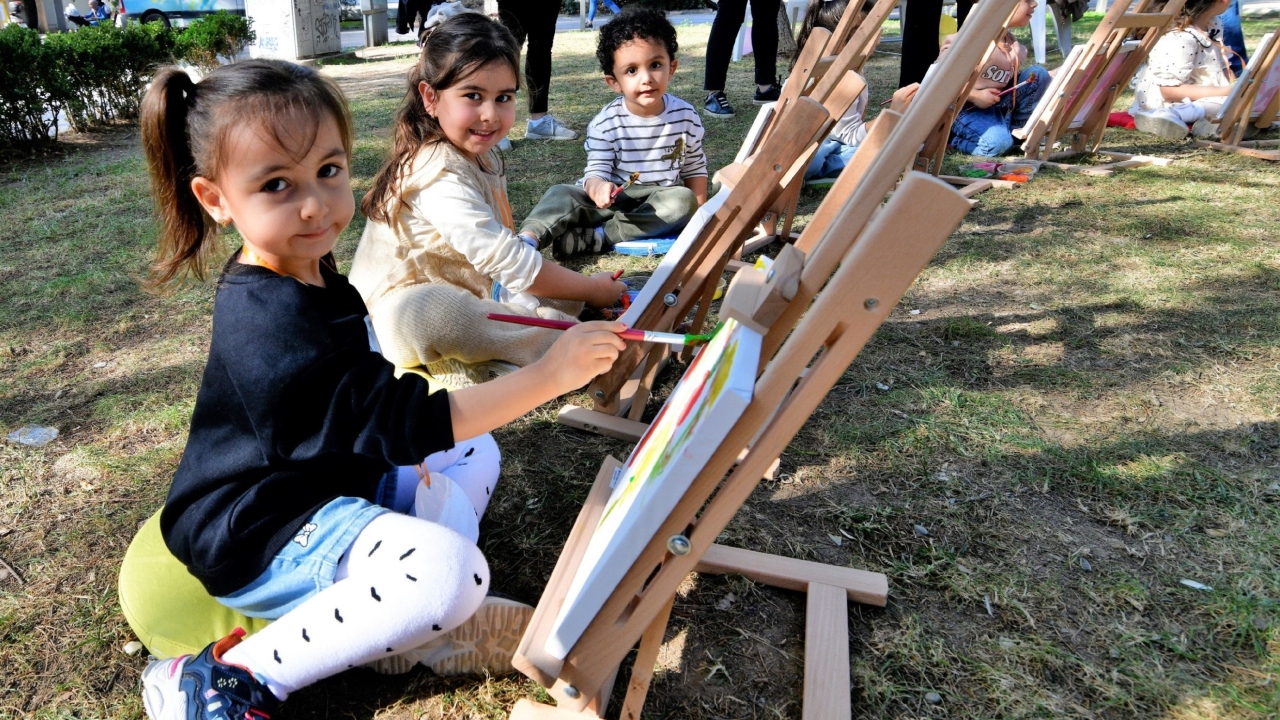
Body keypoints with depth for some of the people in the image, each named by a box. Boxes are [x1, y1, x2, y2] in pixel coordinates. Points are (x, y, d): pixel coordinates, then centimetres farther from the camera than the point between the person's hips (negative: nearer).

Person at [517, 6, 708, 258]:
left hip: (663, 199, 1)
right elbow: (596, 171, -11)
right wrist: (597, 187, -36)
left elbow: (695, 168, 7)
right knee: (561, 194, -22)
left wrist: (698, 209, -4)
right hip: (614, 196, -1)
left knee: (684, 201, -31)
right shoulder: (605, 123, -10)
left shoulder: (686, 116, -4)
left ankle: (595, 237, -34)